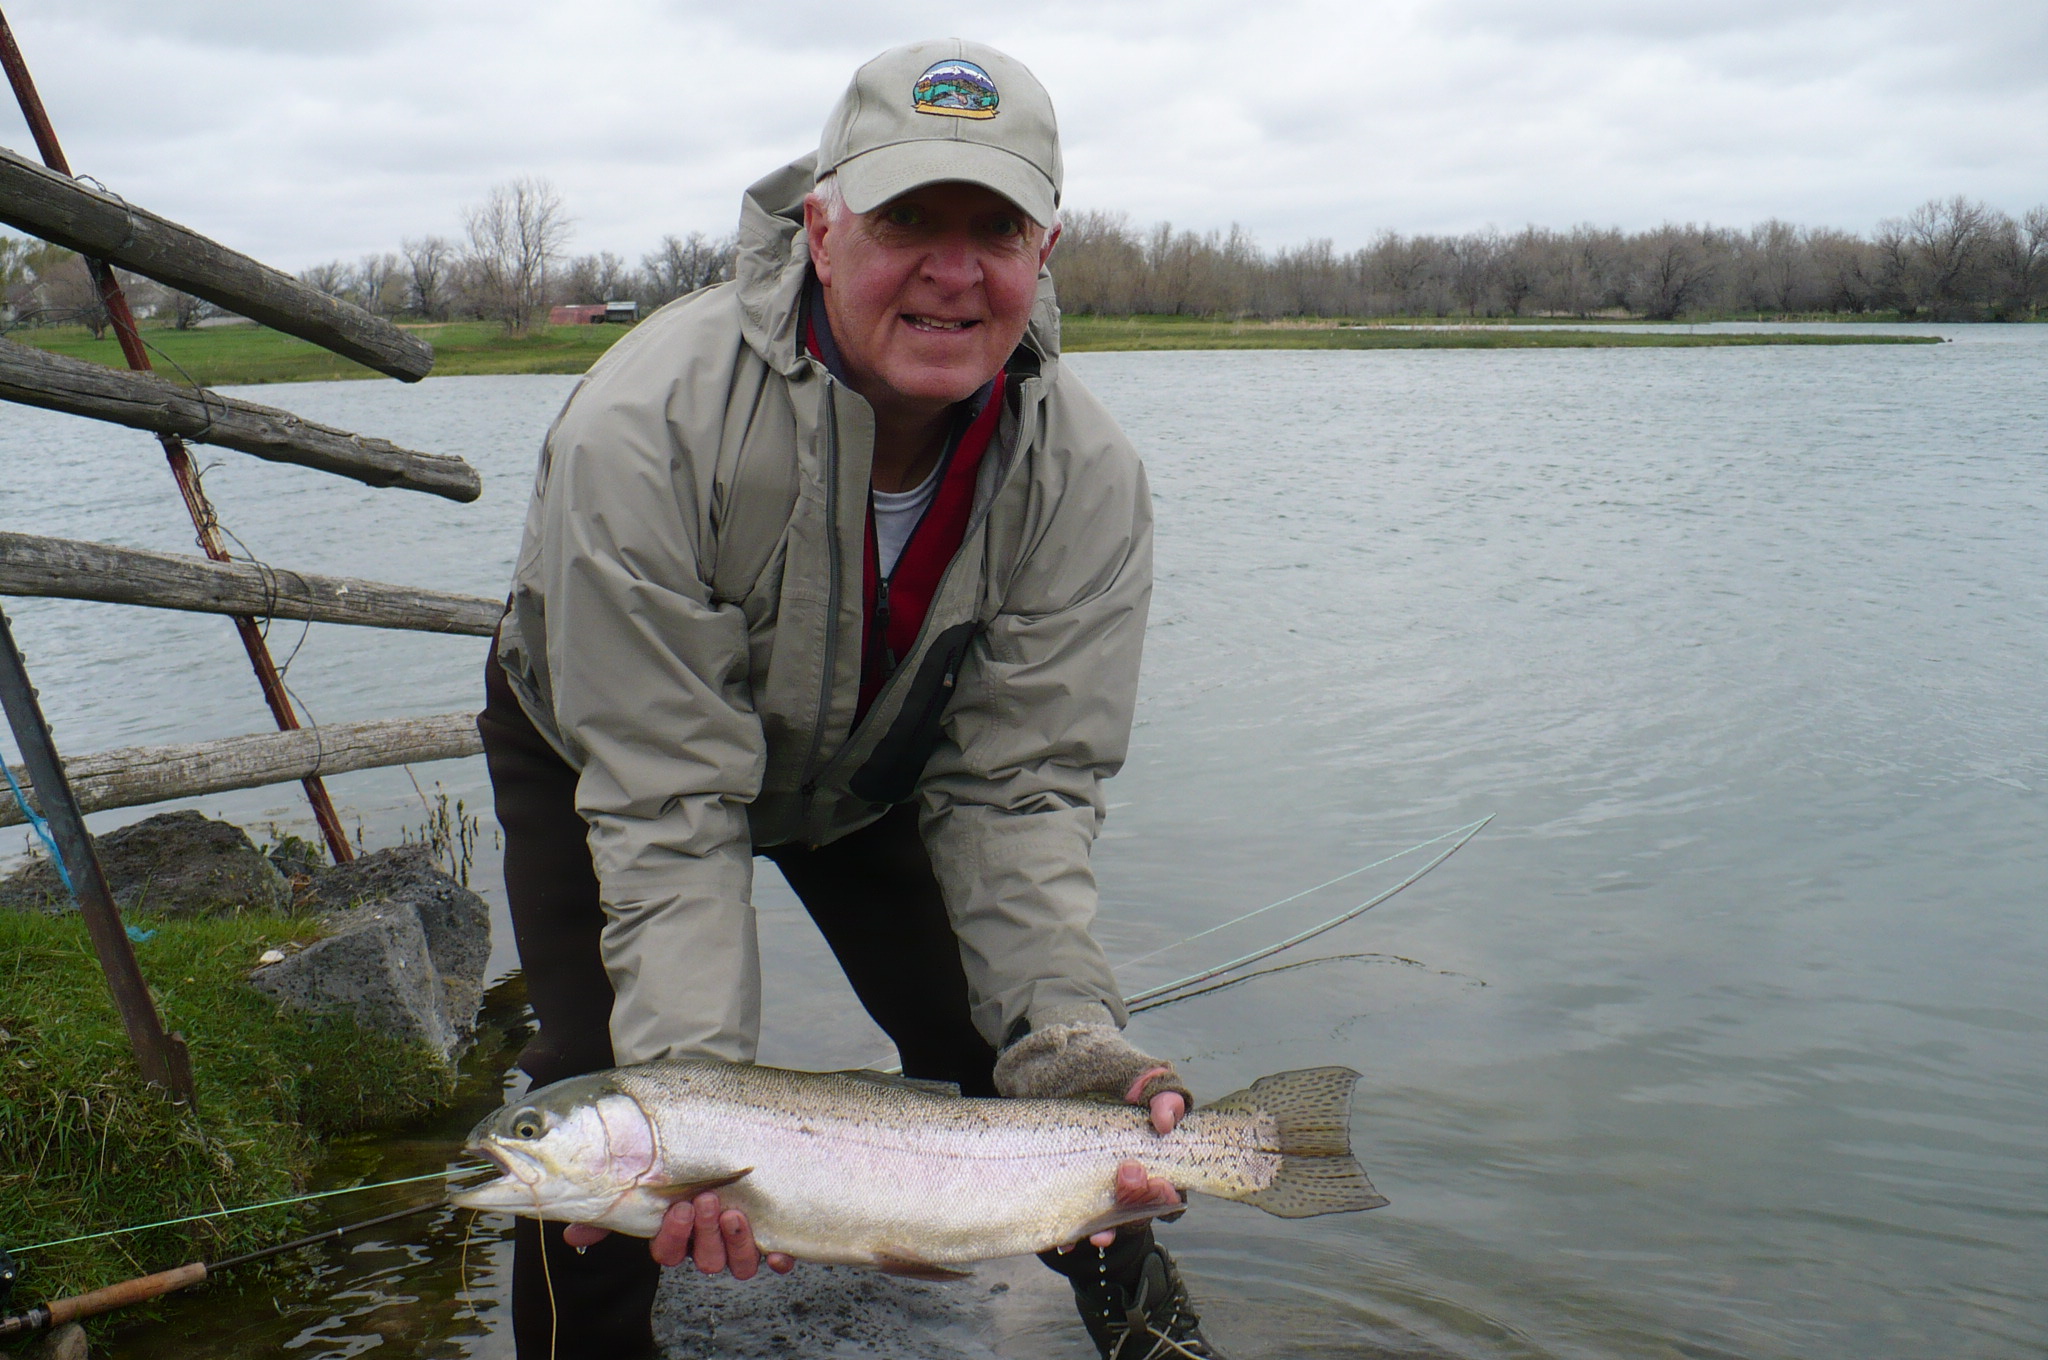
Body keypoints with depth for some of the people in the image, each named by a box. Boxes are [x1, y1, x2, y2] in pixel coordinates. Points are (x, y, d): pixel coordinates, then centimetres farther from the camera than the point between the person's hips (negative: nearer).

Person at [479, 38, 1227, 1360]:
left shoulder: (1085, 473, -28)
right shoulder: (645, 431, -39)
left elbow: (1018, 785, -26)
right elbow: (666, 802, -36)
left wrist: (1074, 1041, -39)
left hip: (878, 755, 3)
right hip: (599, 745, -2)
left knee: (999, 1039, 3)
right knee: (610, 1089, -14)